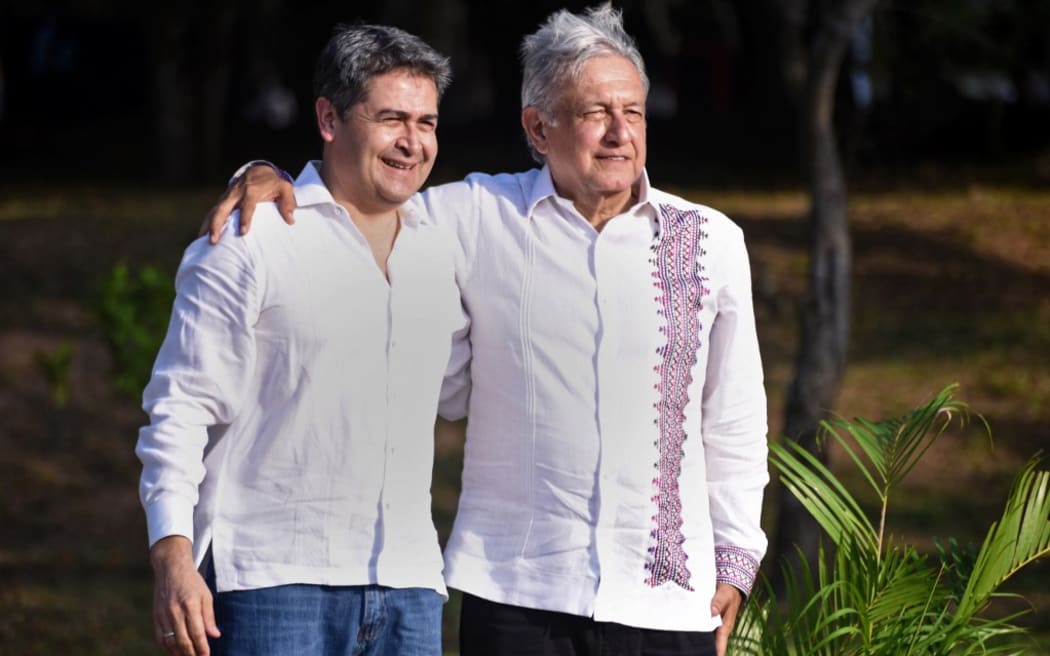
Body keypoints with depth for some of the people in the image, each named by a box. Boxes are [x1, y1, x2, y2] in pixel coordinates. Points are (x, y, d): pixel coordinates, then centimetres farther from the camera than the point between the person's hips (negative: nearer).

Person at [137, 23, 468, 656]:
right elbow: (180, 408, -4)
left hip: (409, 586, 5)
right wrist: (173, 559, -13)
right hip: (272, 580, -5)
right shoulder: (251, 244, -3)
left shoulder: (442, 252, 14)